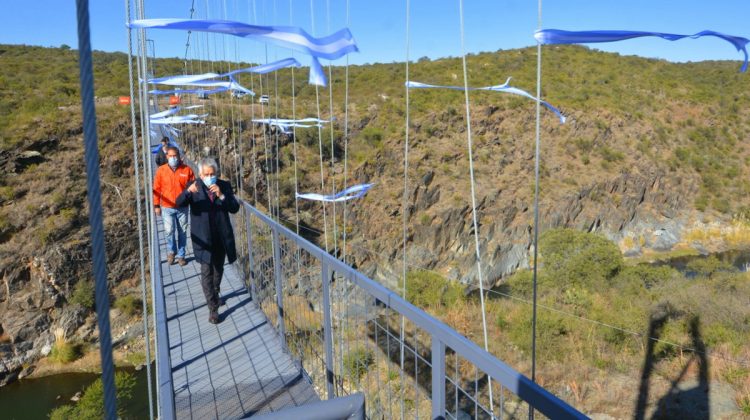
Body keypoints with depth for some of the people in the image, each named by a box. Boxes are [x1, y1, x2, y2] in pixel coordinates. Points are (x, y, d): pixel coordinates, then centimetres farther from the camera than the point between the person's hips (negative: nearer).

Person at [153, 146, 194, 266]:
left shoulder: (187, 170, -4)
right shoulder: (161, 170, -3)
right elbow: (157, 189, 2)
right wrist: (156, 205, 2)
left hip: (182, 207, 1)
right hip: (167, 207, 0)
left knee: (182, 232, 8)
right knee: (169, 231, -6)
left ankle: (181, 255, 23)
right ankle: (171, 251, 21)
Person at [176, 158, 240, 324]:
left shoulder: (224, 186, -2)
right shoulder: (195, 186, -6)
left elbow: (235, 208, -8)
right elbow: (179, 203, -19)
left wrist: (221, 195, -24)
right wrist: (188, 191, -39)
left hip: (221, 237, 3)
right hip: (203, 238, -3)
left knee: (218, 269, 20)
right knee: (207, 272, -6)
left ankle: (215, 294, 44)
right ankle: (213, 308, 0)